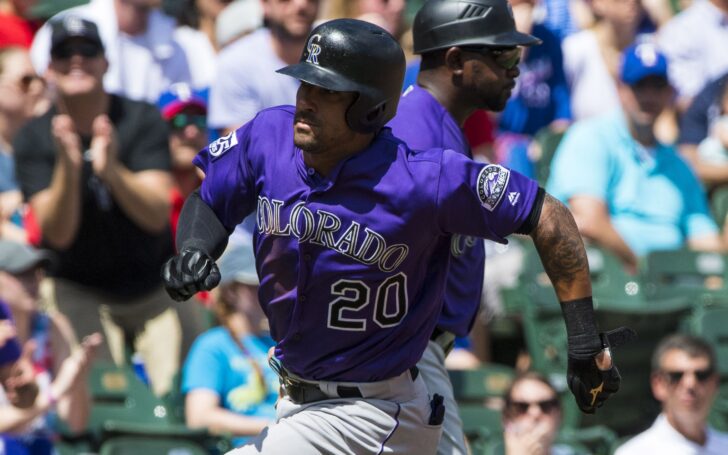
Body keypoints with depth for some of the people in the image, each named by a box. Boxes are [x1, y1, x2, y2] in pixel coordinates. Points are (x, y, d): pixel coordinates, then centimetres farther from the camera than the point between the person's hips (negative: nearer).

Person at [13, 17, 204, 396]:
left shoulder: (142, 120, -9)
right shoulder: (34, 138, -8)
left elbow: (157, 216, -19)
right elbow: (58, 233, -17)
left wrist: (111, 171, -38)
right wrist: (67, 167, -35)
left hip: (155, 289, 1)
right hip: (79, 293, -1)